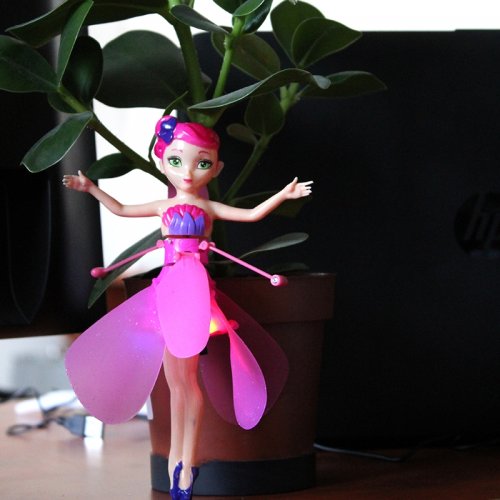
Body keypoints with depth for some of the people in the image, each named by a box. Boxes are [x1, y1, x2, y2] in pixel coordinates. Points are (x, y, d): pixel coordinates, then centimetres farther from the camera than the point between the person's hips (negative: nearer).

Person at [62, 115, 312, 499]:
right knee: (175, 380, 8)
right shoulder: (165, 207, 11)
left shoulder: (208, 208, 2)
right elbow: (121, 210, 21)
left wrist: (284, 194, -11)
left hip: (193, 290, -3)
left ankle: (188, 459, 1)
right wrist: (90, 188, 23)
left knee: (185, 376, -6)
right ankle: (176, 456, 15)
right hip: (168, 289, 4)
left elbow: (253, 214, -2)